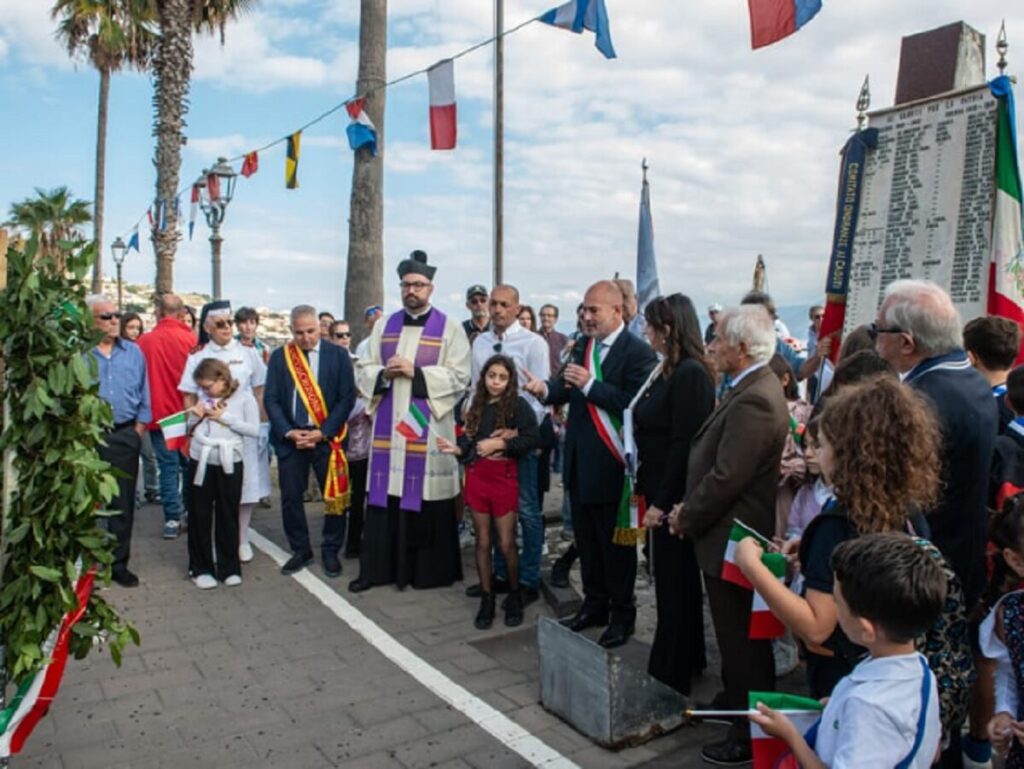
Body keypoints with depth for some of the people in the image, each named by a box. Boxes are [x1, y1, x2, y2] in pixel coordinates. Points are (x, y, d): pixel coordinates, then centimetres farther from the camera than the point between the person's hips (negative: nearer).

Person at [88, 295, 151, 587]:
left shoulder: (133, 352, 6)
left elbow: (143, 392, 10)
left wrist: (139, 426, 5)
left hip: (125, 435, 3)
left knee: (123, 502, 9)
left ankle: (119, 563, 20)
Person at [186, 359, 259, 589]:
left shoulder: (244, 397, -3)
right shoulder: (203, 397, 7)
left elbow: (254, 430, -11)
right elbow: (190, 429, 16)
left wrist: (225, 418, -13)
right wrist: (195, 417, -4)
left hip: (229, 462, -2)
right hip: (200, 461, 3)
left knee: (228, 516, 7)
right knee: (200, 516, 8)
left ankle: (229, 568, 20)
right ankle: (200, 568, 21)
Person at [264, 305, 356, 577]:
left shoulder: (338, 355, -1)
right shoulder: (279, 357, 4)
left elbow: (347, 398, -4)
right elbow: (271, 399, 2)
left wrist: (323, 433, -12)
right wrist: (289, 432, -10)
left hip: (327, 437, -1)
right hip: (289, 437, 2)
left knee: (335, 495, 3)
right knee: (290, 497, 7)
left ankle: (331, 551, 19)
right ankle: (300, 550, 24)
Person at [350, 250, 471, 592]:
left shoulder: (449, 328, 0)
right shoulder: (384, 325, 14)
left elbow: (459, 376, -8)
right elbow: (365, 370, 13)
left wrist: (415, 372, -16)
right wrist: (384, 373, -9)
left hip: (428, 427, -4)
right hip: (388, 426, 4)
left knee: (427, 498, -1)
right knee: (385, 495, 6)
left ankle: (431, 570, 13)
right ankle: (378, 568, 16)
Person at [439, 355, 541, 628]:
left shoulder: (518, 405, -5)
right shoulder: (477, 405, 10)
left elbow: (533, 438, -15)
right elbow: (470, 441, 10)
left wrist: (500, 443, -18)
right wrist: (458, 449, -10)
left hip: (504, 478, -4)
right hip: (476, 477, 4)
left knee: (506, 543, 1)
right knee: (482, 542, 9)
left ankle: (514, 596, 23)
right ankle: (486, 599, 20)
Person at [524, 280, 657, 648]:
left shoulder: (638, 352, -13)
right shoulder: (583, 348, 10)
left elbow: (634, 404, -23)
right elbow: (567, 389, 5)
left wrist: (589, 384, -24)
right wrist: (546, 388, -15)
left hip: (611, 464, -7)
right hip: (579, 462, 7)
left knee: (616, 543, 7)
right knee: (586, 540, 18)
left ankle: (621, 615, 23)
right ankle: (595, 604, 34)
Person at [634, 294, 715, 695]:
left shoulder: (691, 374, -18)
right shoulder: (666, 371, 9)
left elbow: (683, 444, -21)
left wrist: (661, 503, -19)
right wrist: (646, 489, 9)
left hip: (675, 496, -9)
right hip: (660, 491, 9)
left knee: (674, 585, 4)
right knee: (678, 583, 20)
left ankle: (670, 676, 19)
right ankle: (687, 659, 36)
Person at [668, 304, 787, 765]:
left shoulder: (753, 401, -26)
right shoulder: (755, 388, 7)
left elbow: (726, 478, -27)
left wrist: (686, 519, -13)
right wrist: (689, 507, 5)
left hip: (732, 538, -10)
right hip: (730, 533, 10)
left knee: (742, 640, 6)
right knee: (736, 635, 25)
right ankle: (736, 701, 44)